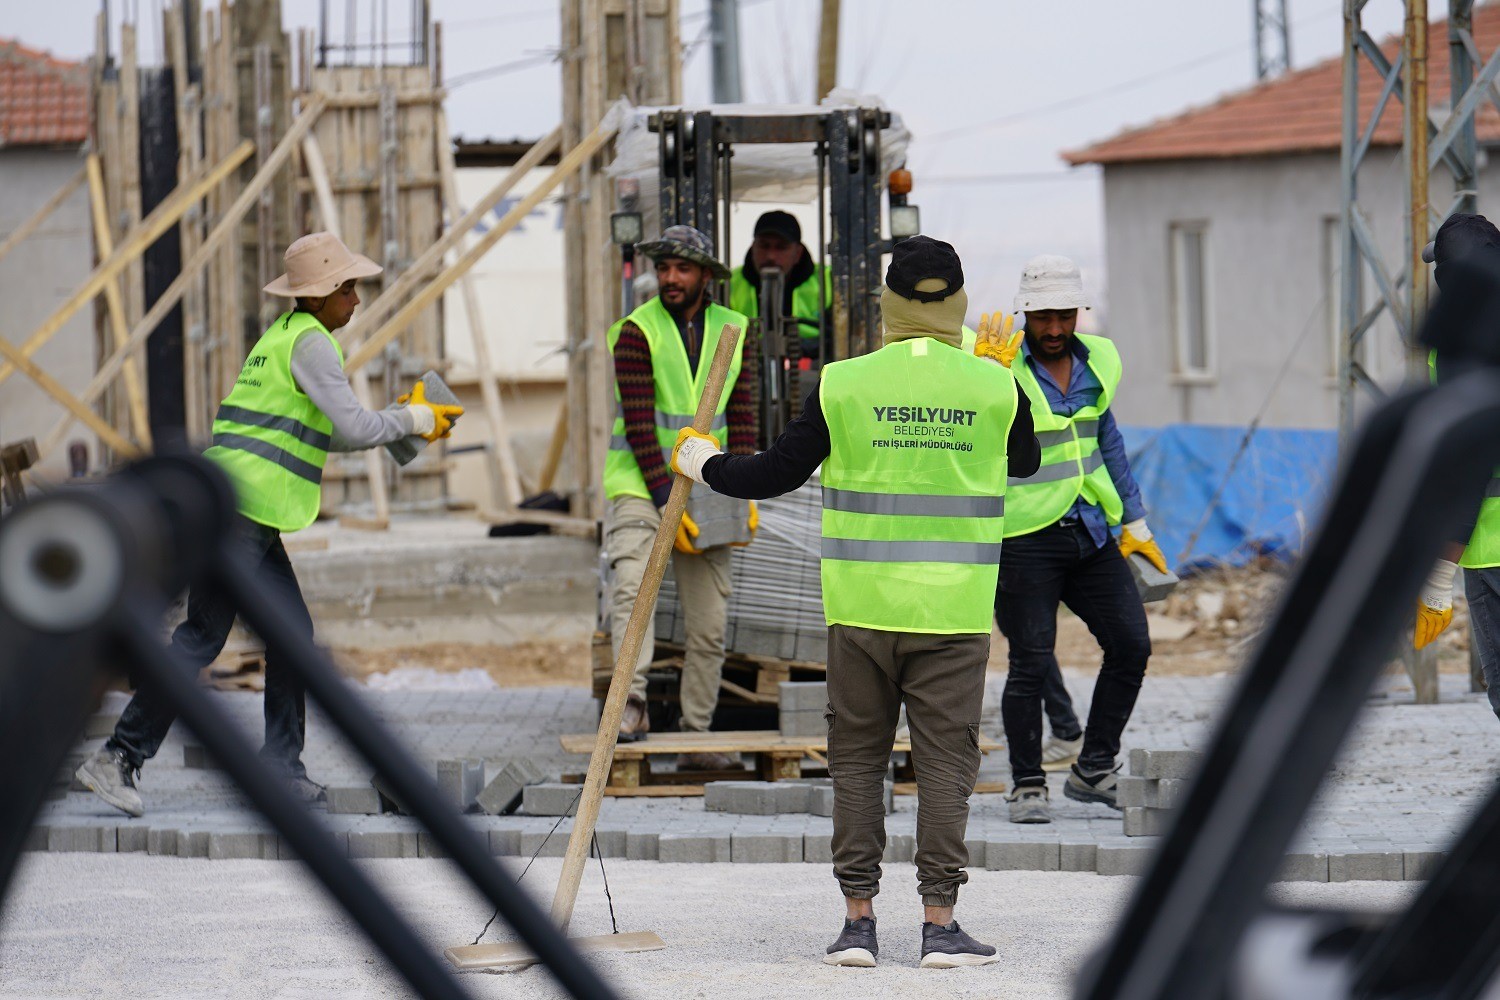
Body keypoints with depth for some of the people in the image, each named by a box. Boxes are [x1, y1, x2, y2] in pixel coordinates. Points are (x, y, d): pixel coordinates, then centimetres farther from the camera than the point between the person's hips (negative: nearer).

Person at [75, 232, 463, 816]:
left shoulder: (284, 337, 21)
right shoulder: (309, 342, -10)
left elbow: (331, 434, 27)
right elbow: (353, 428, -16)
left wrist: (405, 423, 20)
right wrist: (412, 421, 0)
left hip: (253, 523, 10)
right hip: (238, 509, -10)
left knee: (292, 634, 9)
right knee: (201, 638, -9)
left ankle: (281, 769, 11)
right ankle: (119, 757, -8)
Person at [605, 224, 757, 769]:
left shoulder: (731, 331, 6)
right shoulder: (637, 332, -9)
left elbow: (742, 418, 6)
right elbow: (639, 425, -14)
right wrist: (668, 504, -19)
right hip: (641, 485, -4)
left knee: (710, 622, 4)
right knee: (632, 586, -28)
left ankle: (696, 739, 11)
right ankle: (632, 705, -35)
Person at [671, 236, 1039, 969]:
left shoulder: (844, 386, -5)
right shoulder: (995, 388, -2)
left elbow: (776, 473, 3)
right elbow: (1025, 463, 19)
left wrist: (703, 464, 21)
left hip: (863, 606, 0)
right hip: (955, 609, 0)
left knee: (857, 758, 10)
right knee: (945, 761, 4)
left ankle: (858, 918, 9)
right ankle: (940, 922, 1)